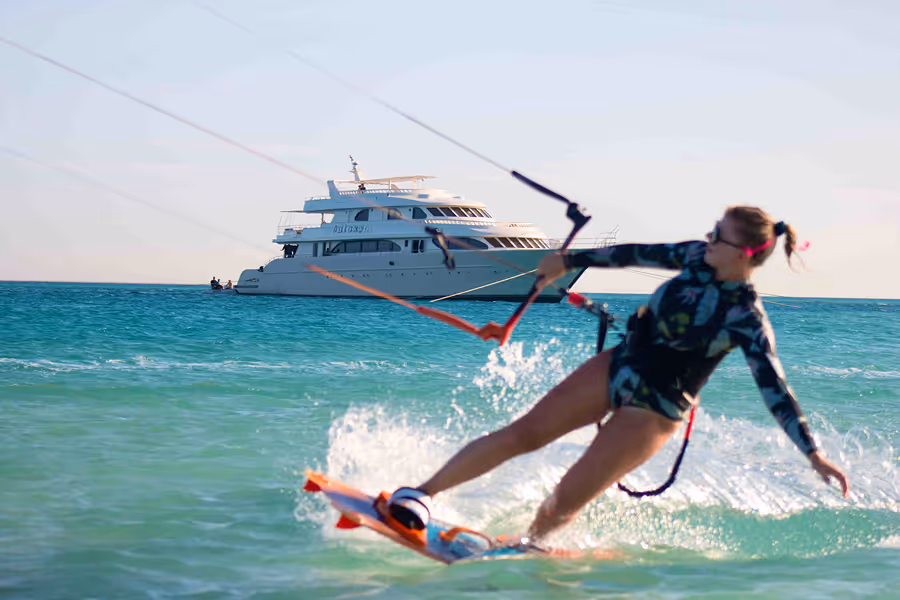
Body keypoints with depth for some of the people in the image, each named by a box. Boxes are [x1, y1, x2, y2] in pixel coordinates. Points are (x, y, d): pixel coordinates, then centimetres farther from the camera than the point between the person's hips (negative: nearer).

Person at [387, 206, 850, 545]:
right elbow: (640, 254, 8)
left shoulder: (747, 320, -22)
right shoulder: (700, 258, -5)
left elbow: (774, 390, -24)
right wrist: (570, 262, 16)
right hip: (618, 366, 6)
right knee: (521, 434, -3)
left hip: (654, 412, -5)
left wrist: (813, 454, -31)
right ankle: (422, 493, 2)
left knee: (565, 503, -8)